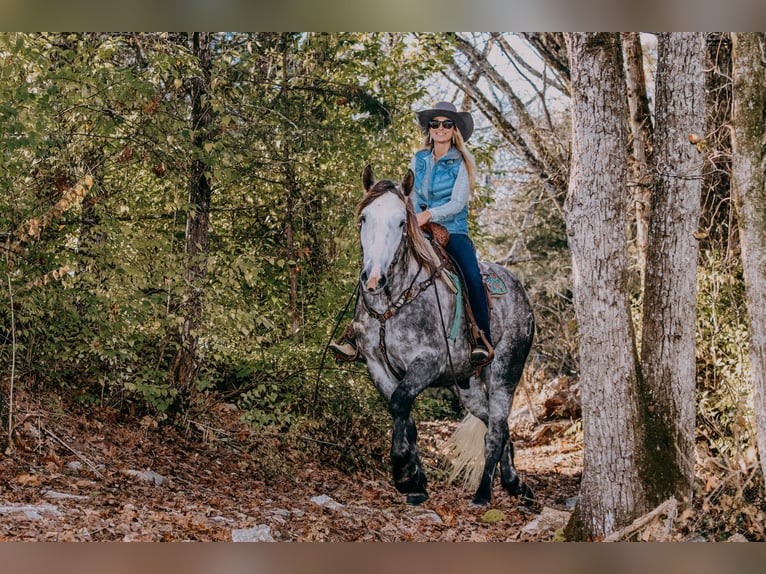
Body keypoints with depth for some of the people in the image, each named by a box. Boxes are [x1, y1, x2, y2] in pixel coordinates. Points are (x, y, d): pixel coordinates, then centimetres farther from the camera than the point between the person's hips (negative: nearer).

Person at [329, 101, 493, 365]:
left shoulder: (462, 163, 2)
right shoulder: (418, 159, 14)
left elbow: (458, 203, -9)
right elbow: (410, 197, 14)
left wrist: (429, 214, -23)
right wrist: (413, 219, -5)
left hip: (453, 231, -3)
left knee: (472, 276, -32)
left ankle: (483, 341, -24)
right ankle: (356, 335, -19)